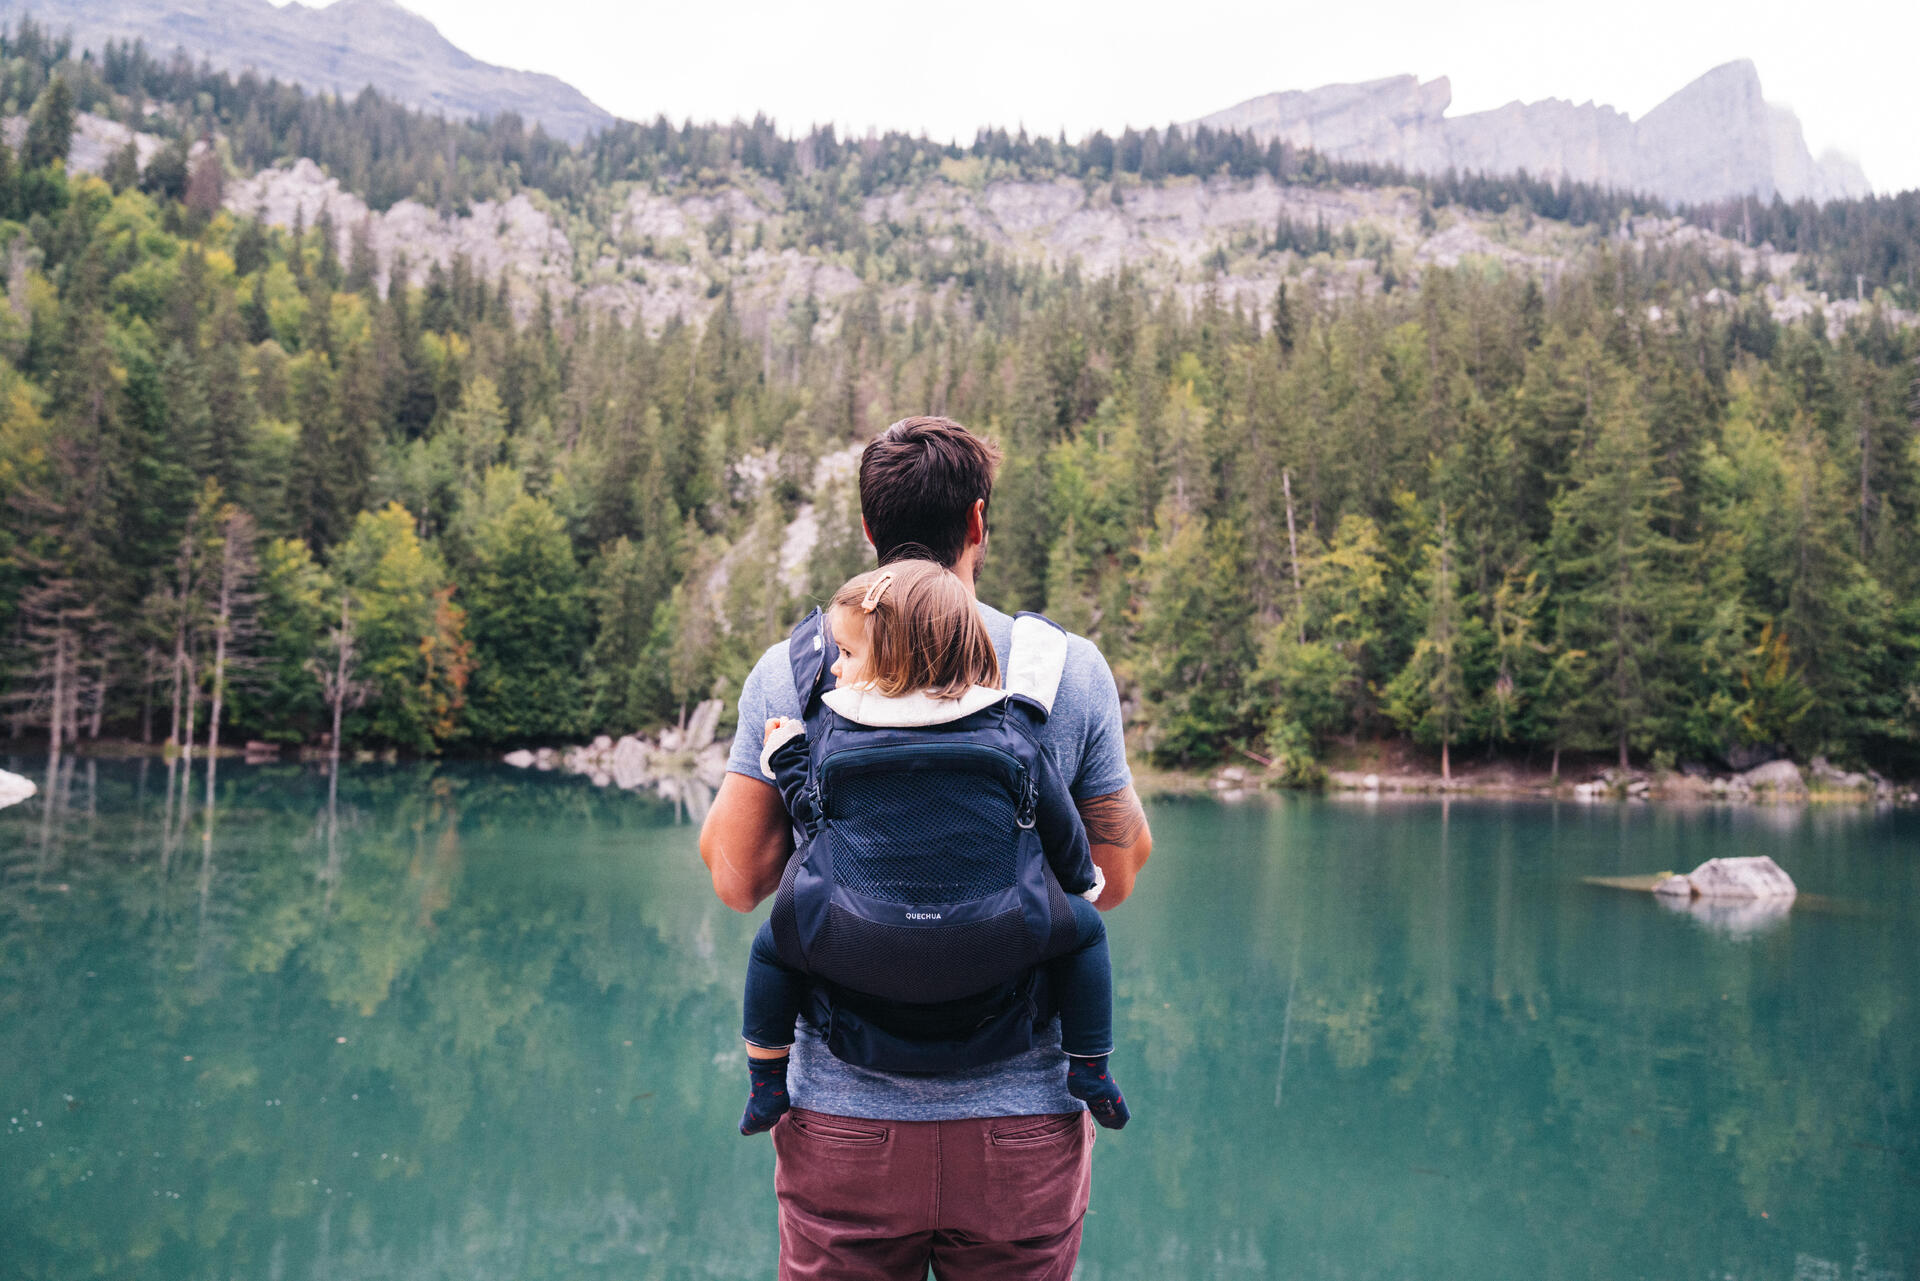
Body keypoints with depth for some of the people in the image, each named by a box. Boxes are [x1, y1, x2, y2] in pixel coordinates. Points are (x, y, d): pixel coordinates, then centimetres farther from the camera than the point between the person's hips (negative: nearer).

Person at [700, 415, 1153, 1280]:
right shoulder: (1071, 669, -5)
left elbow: (735, 879, -1)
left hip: (843, 1118, 0)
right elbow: (1115, 881, 2)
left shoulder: (788, 673, -5)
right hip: (1024, 1113, 0)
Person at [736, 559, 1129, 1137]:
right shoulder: (1010, 733, 2)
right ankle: (1090, 1075, 26)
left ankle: (766, 1084, 30)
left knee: (773, 943, 26)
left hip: (861, 958, 0)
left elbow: (815, 823, 10)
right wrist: (1082, 882, 30)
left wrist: (785, 760, 24)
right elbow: (1060, 826, 11)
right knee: (1082, 926, 23)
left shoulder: (836, 739, 0)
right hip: (989, 956, 0)